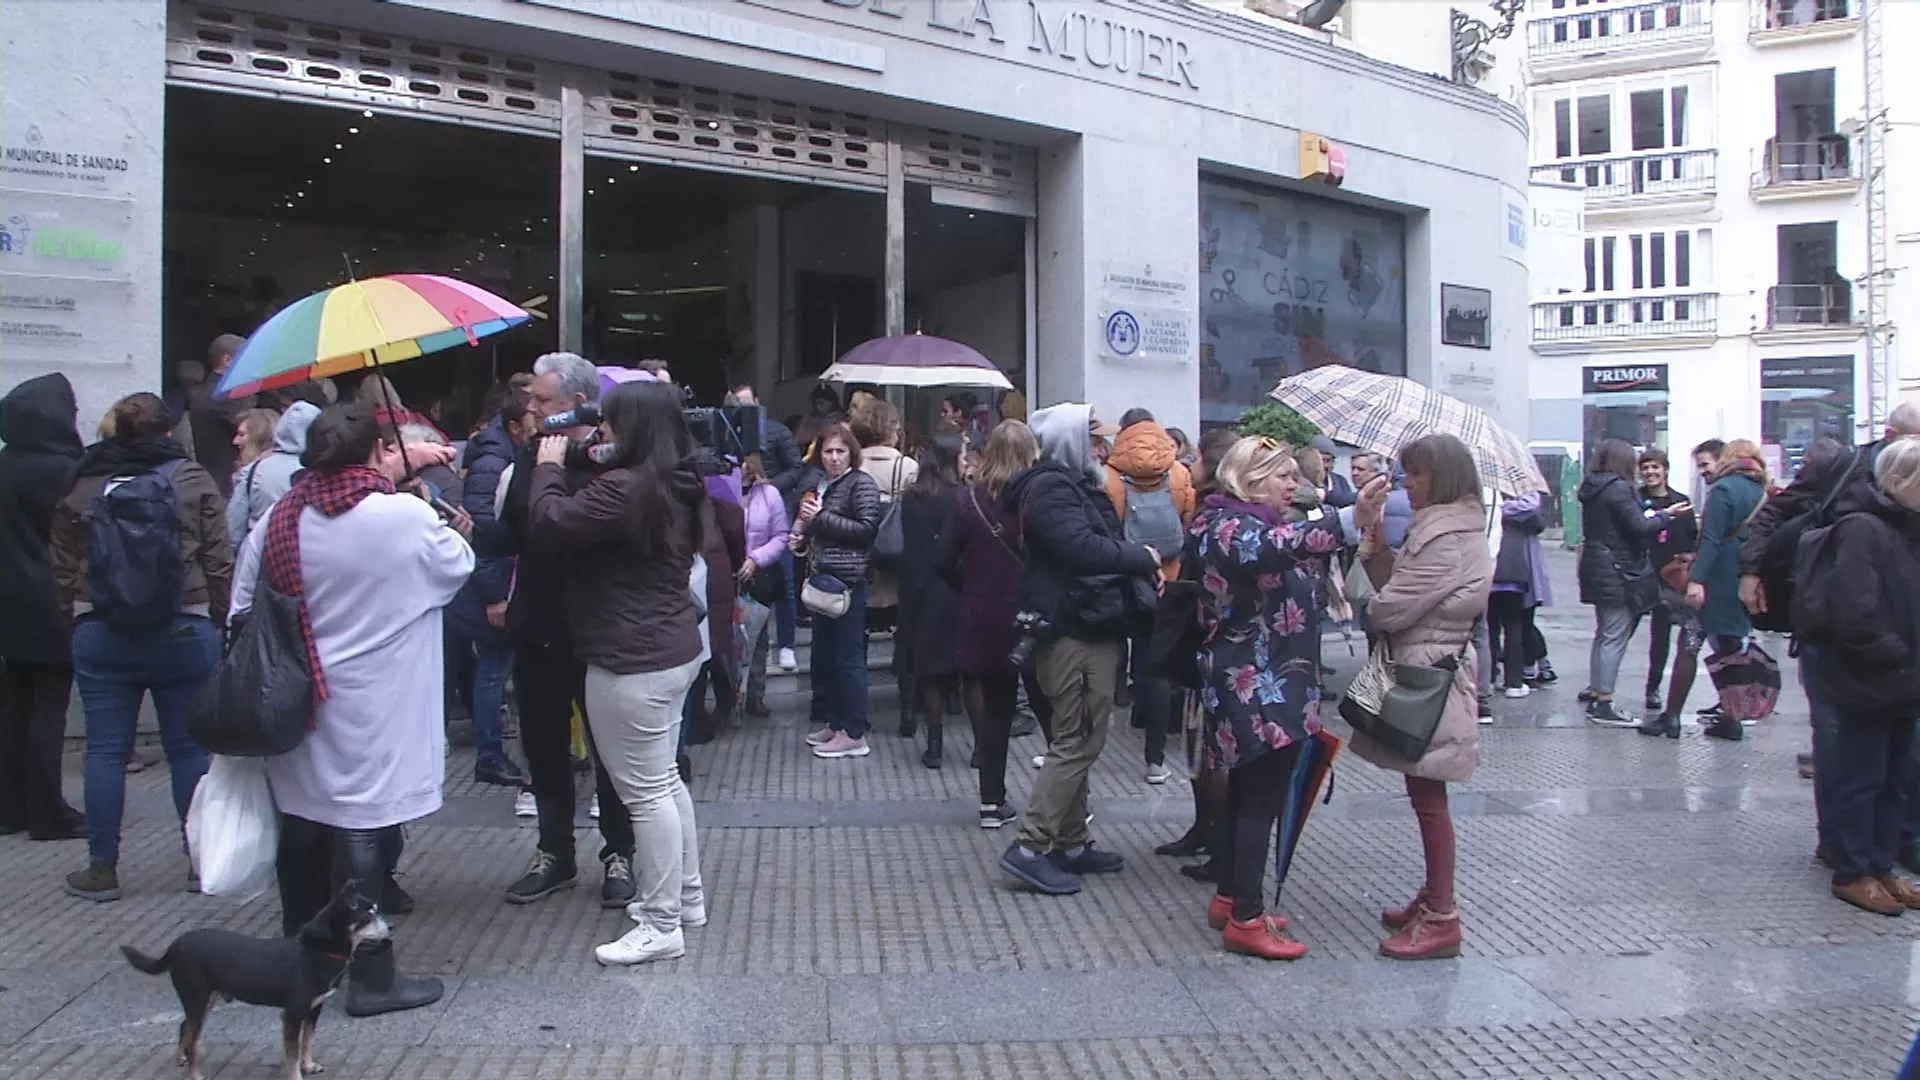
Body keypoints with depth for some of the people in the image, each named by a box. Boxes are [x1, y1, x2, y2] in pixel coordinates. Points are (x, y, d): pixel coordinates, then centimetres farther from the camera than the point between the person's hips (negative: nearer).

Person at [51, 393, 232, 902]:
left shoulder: (81, 488, 4)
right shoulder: (194, 481, -3)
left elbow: (64, 572, 7)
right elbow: (219, 561, -4)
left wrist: (77, 620, 18)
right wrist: (221, 621, 5)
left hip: (101, 636, 1)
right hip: (184, 632, -1)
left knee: (105, 750, 6)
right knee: (190, 747, 6)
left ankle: (101, 869, 11)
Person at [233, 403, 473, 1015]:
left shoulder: (277, 521, 1)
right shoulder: (407, 516, -14)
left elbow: (243, 612, 6)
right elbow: (457, 565, 2)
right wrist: (453, 531, 22)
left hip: (294, 709, 6)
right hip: (369, 719, -5)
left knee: (302, 830, 17)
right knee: (362, 833, 0)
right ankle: (371, 976, 9)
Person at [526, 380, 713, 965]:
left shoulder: (624, 488, -22)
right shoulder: (678, 485, 8)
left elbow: (550, 524, -21)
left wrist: (549, 466, -4)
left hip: (633, 663, -10)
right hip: (675, 651, 10)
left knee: (646, 793, -2)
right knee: (665, 780, 21)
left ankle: (661, 927, 7)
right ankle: (686, 895, 34)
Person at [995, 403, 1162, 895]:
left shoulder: (1077, 485, 19)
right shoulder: (1051, 489, -14)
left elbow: (1102, 543, 19)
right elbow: (1082, 549, -26)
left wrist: (1139, 565, 2)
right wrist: (1142, 556, -14)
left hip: (1089, 630, 11)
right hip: (1075, 633, -11)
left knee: (1079, 743, 14)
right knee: (1078, 743, -9)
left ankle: (1071, 843, 22)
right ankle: (1030, 848, -6)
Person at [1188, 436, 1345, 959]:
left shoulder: (1255, 523, 18)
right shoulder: (1230, 525, -16)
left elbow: (1303, 564, 16)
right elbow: (1277, 546, -36)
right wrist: (1347, 520, -42)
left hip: (1265, 687, 11)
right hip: (1259, 689, -11)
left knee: (1245, 795, 17)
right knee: (1262, 801, -6)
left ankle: (1229, 899, 27)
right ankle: (1246, 921, -1)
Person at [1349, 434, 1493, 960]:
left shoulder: (1446, 539, -20)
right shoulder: (1443, 527, 13)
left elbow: (1389, 608, -20)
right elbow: (1395, 582, 9)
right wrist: (1374, 532, 1)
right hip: (1422, 671, 10)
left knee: (1429, 798, -3)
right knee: (1425, 795, 17)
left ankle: (1441, 920, 6)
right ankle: (1433, 898, 28)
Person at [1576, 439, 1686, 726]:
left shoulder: (1592, 488, 11)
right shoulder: (1618, 488, -16)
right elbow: (1639, 528, -18)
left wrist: (1652, 516, 15)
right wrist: (1665, 515, -3)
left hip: (1596, 570, 9)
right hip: (1619, 572, -9)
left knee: (1604, 634, 19)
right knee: (1615, 638, -7)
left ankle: (1593, 691, 25)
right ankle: (1603, 703, -9)